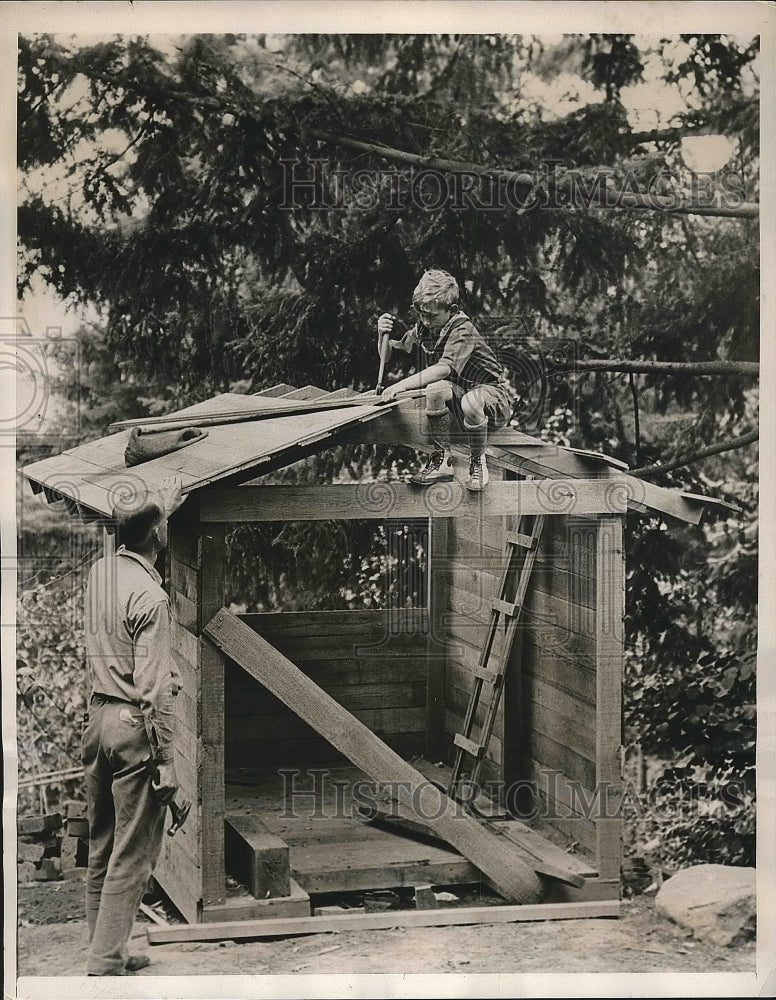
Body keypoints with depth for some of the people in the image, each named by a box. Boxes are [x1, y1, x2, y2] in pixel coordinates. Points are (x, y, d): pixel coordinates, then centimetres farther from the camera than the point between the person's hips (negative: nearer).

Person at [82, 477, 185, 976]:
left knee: (102, 848, 15)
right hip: (135, 725, -8)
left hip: (98, 717, 8)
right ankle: (106, 963, 1)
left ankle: (108, 949, 25)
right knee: (134, 855, -1)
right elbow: (154, 688, -19)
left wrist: (163, 504, 43)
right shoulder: (150, 596, -18)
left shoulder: (99, 571, 4)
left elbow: (133, 539, 30)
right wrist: (166, 760, -15)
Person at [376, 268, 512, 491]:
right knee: (435, 389, -29)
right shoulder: (422, 329, -1)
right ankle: (443, 459, -16)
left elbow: (444, 368, -38)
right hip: (460, 392, 6)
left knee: (470, 401, -41)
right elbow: (387, 355, 8)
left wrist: (401, 385, -45)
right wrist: (383, 335, -15)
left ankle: (478, 462, -14)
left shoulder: (462, 329, -23)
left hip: (492, 392, -6)